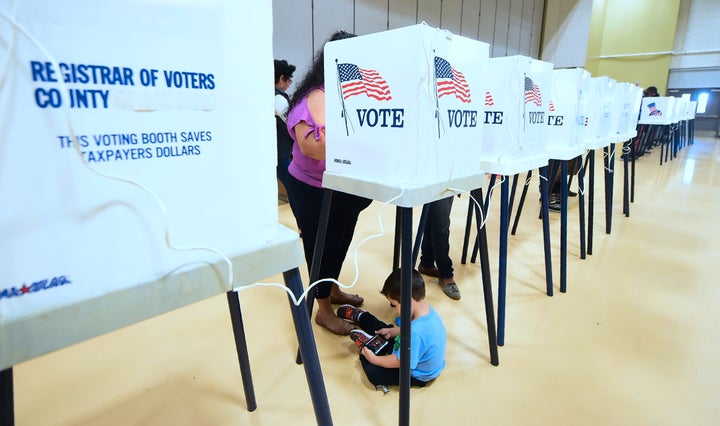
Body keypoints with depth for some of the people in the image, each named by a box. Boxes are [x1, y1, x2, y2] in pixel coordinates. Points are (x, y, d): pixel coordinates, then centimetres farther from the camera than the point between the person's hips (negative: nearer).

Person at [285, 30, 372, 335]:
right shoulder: (317, 98, -20)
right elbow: (310, 144, -33)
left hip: (347, 190, 8)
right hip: (316, 192, -8)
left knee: (340, 244, 22)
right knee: (323, 247, 8)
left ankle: (334, 290, 45)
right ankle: (323, 309, 27)